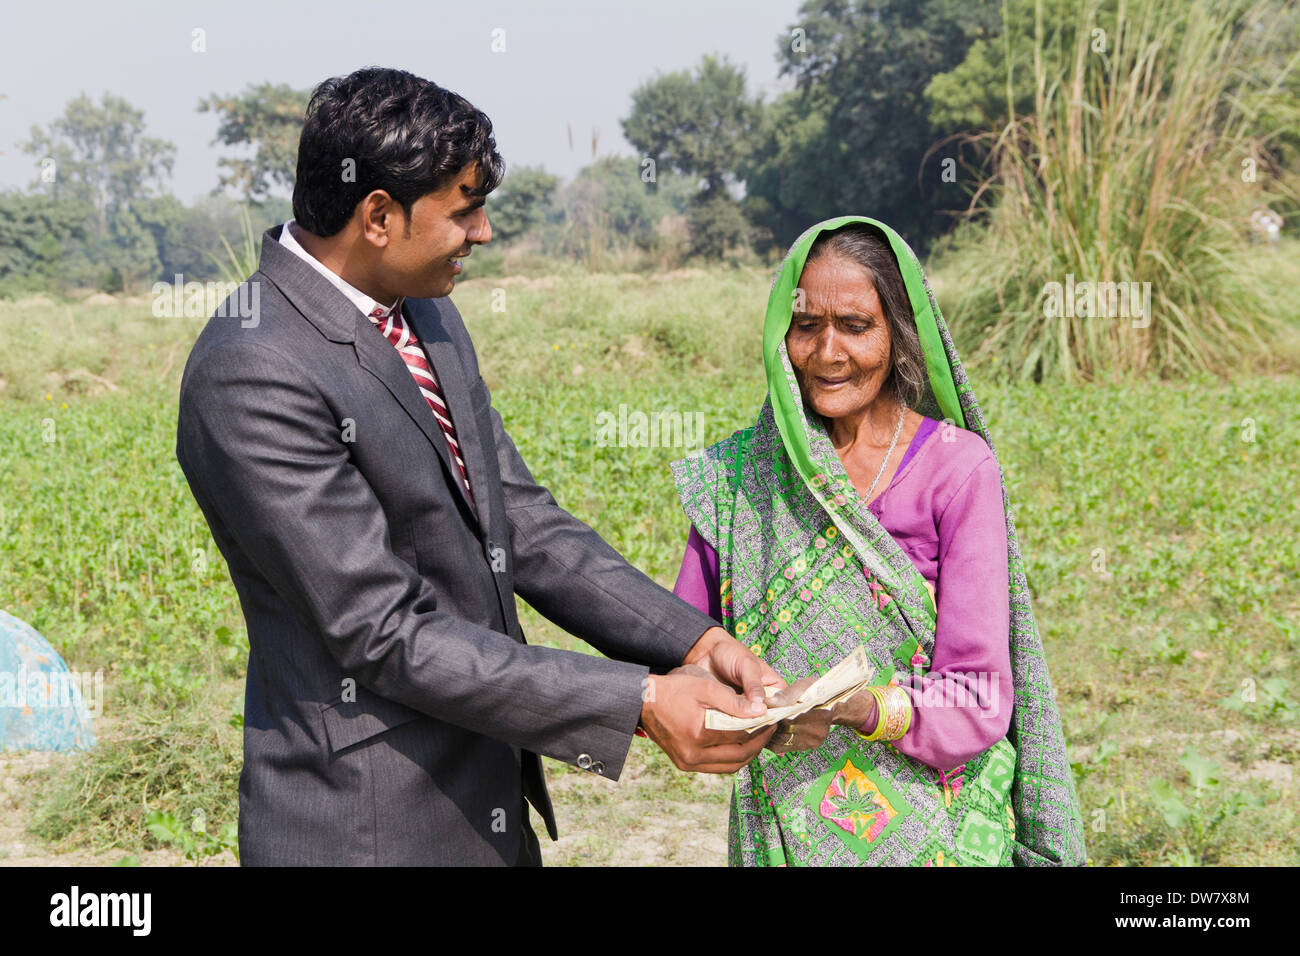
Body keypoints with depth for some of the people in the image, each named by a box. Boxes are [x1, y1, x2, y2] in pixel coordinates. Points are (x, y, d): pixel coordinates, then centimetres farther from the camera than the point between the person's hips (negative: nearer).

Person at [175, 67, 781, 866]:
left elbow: (521, 523, 8)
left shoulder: (427, 314, 6)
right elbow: (384, 634, -23)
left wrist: (694, 641, -4)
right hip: (365, 828, -8)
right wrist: (638, 702, -22)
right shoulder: (252, 376, -22)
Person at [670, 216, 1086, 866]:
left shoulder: (959, 467, -11)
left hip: (927, 833, -2)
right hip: (781, 829, 2)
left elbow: (979, 700, -14)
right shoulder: (741, 472, -2)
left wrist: (857, 707, -32)